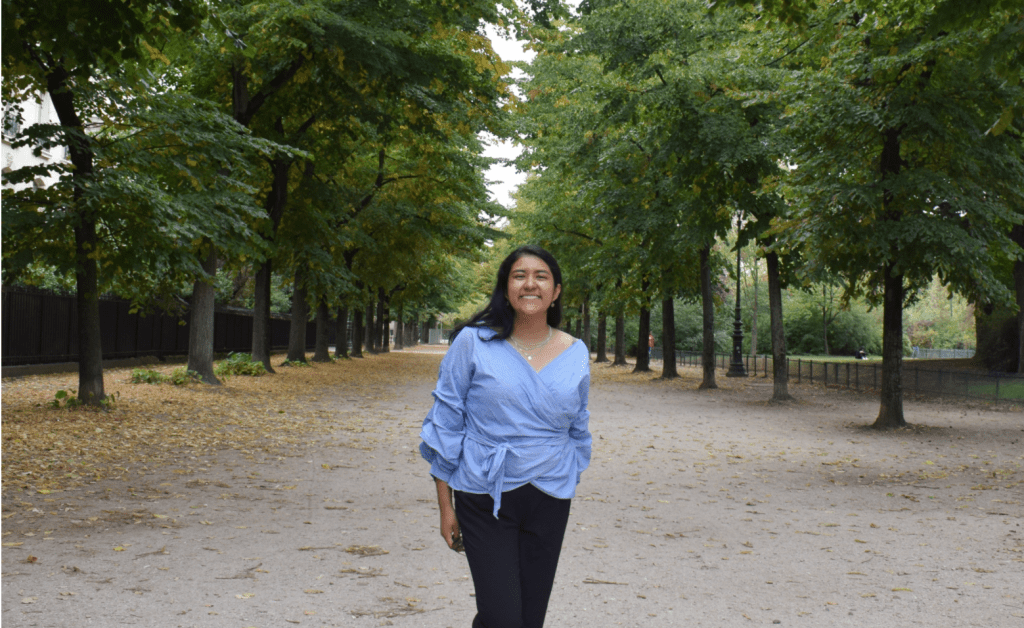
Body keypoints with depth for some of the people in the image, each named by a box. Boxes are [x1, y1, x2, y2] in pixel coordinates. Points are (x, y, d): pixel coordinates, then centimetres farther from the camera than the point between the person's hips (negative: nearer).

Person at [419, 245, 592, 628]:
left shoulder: (575, 353, 5)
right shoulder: (473, 343, -4)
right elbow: (446, 424, 0)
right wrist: (446, 506, -1)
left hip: (549, 502, 3)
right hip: (485, 499, -3)